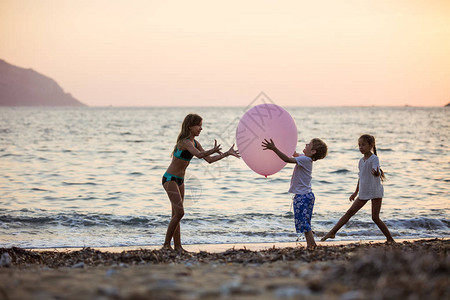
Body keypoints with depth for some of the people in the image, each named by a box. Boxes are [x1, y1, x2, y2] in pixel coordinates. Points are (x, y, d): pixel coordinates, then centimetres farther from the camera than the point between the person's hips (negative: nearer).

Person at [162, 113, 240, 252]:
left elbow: (209, 159, 11)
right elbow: (199, 155, -37)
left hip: (179, 180, 9)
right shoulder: (185, 142, -19)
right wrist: (213, 150, -33)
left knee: (176, 215, 9)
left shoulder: (195, 143, 9)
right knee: (179, 212, -15)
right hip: (170, 179, -9)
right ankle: (166, 244, -8)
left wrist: (227, 153, 7)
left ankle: (177, 246, 12)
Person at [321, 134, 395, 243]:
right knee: (349, 212, 6)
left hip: (375, 191, -7)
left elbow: (378, 173, -31)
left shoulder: (374, 159, -13)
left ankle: (390, 239, 4)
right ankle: (332, 233, 8)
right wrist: (356, 192, 28)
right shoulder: (361, 160, 10)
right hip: (364, 192, 7)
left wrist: (376, 173, -56)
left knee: (375, 217, -8)